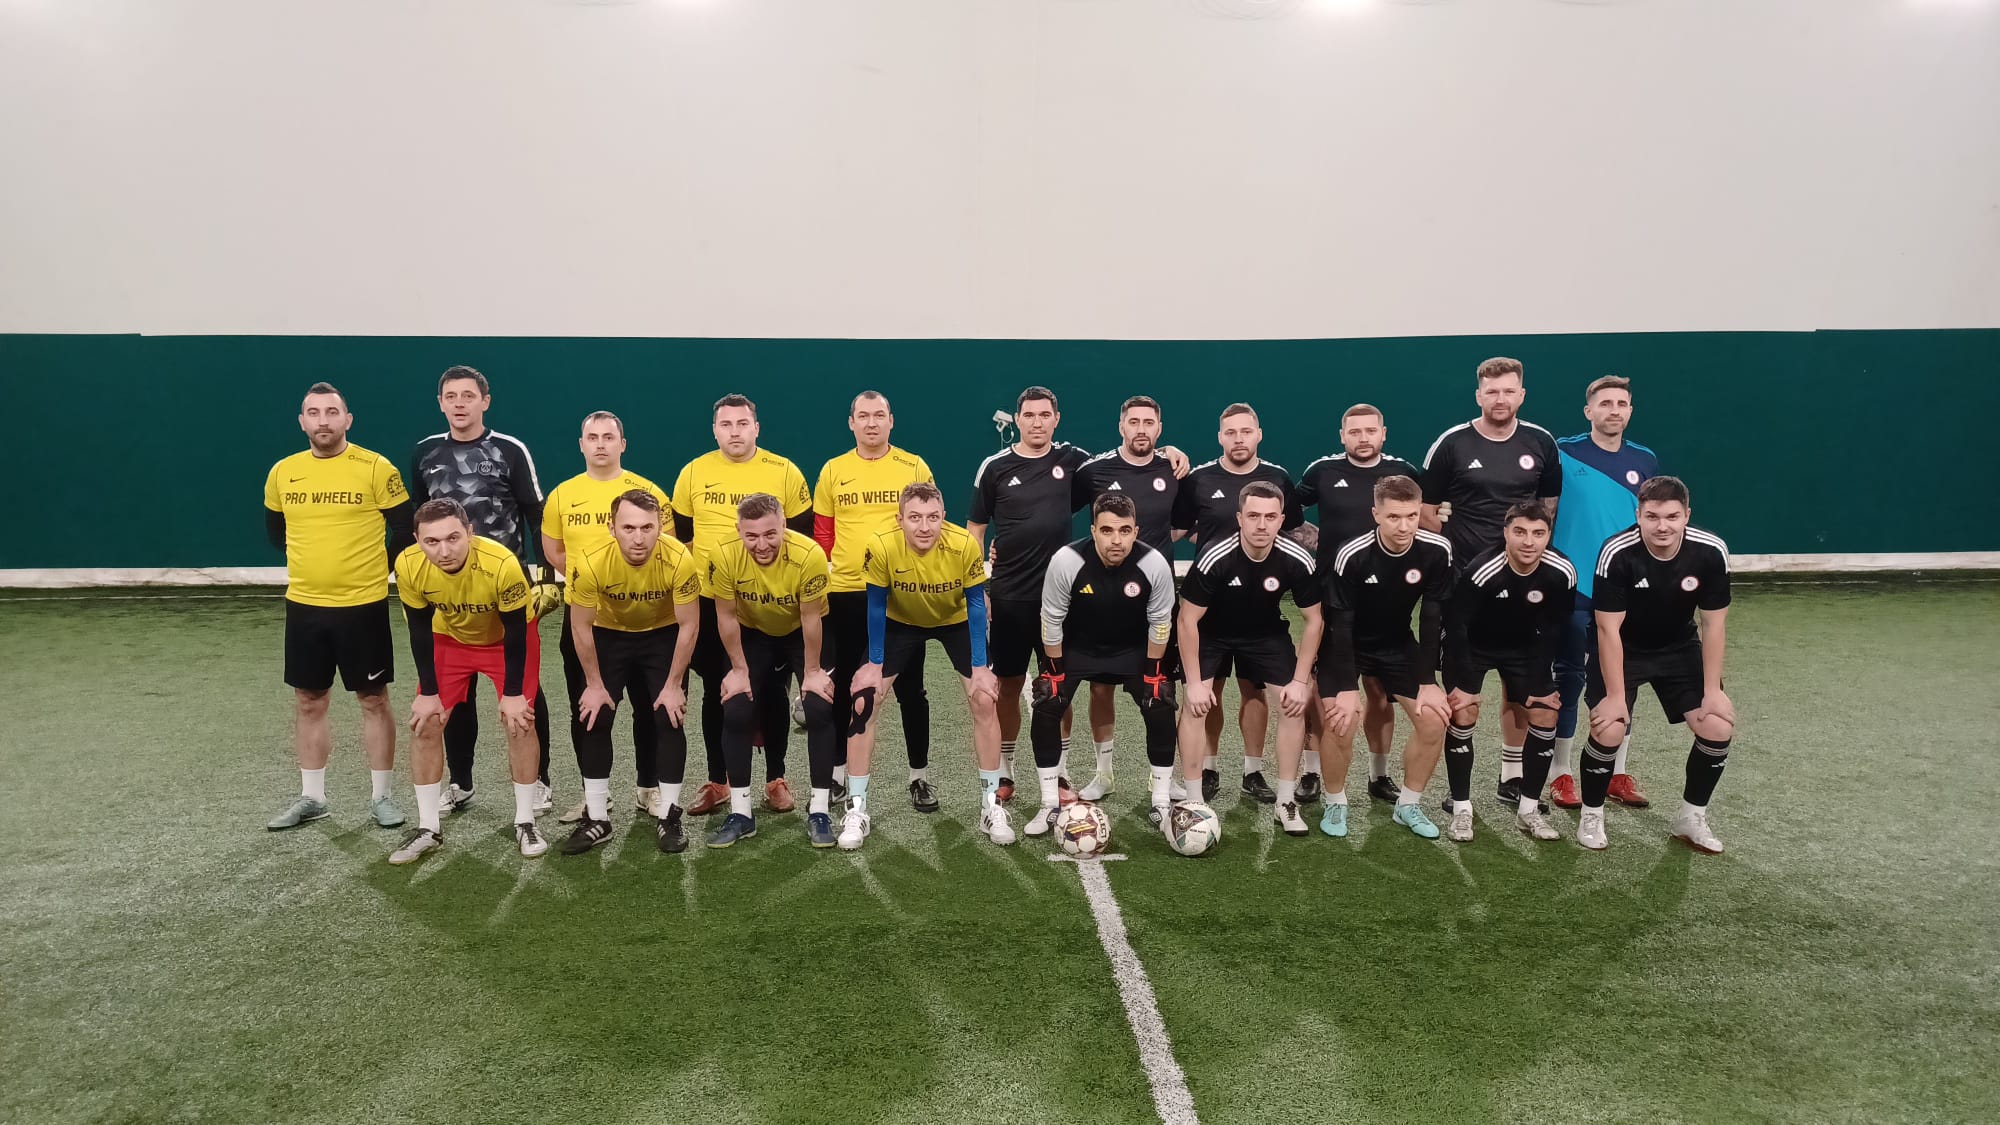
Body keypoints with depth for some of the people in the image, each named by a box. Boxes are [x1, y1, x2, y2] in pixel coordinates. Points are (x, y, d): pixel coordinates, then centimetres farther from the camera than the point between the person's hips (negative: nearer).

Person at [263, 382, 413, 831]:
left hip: (362, 605, -4)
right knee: (308, 701, 12)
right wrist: (313, 560, 15)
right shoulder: (282, 472, 3)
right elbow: (276, 529, 20)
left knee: (374, 700, 5)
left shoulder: (375, 468, -10)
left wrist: (374, 569, 1)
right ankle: (311, 797, 25)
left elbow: (405, 529, -4)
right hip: (303, 605, 4)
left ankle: (381, 795, 16)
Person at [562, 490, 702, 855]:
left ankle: (667, 816, 9)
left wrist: (674, 685, -13)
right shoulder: (590, 561, -32)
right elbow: (581, 626, -15)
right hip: (608, 635, 1)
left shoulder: (679, 559, -33)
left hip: (662, 636, 0)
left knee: (670, 720, -6)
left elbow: (688, 625, -18)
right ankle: (596, 818, 10)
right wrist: (594, 684, -9)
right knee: (593, 719, -4)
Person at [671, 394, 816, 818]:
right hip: (710, 602, 2)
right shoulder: (693, 472, 2)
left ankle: (776, 780, 19)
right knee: (716, 693, 9)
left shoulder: (784, 472, -3)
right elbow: (680, 535, 11)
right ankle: (717, 783, 21)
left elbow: (803, 534, 4)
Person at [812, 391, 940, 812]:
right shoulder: (832, 471, 4)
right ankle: (839, 769, 27)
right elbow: (822, 535, 8)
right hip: (845, 593, 1)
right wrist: (817, 585, 3)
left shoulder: (914, 467, 0)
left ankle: (920, 774, 19)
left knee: (909, 686, 7)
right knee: (844, 685, 12)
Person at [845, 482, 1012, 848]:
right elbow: (876, 607, -17)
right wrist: (874, 664, -11)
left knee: (985, 700, -10)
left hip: (955, 621, 0)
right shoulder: (881, 547, -33)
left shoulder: (965, 545, -33)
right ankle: (857, 810, 4)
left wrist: (980, 667, -16)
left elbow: (975, 605, -18)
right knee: (863, 701, -10)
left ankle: (991, 805, 8)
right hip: (901, 623, 0)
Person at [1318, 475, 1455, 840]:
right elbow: (1340, 625, -23)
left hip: (1398, 645, 4)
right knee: (1340, 724, -18)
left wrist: (1428, 682, -11)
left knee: (1434, 720, -7)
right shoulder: (1351, 556, -29)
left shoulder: (1436, 551, -20)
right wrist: (1347, 688, -23)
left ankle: (1409, 805, 16)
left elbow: (1432, 619, -11)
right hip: (1346, 646, -3)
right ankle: (1335, 805, 9)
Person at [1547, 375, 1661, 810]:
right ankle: (1561, 775, 14)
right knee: (1568, 679, 4)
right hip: (1572, 587, -3)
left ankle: (1618, 774, 22)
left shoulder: (1645, 460, 7)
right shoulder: (1562, 453, -5)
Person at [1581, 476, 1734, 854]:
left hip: (1679, 649, 3)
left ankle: (1691, 818, 14)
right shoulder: (1617, 554, -30)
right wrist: (1616, 695, -22)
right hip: (1623, 651, -3)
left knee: (1719, 728, -8)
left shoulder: (1711, 551, -21)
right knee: (1608, 731, -19)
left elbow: (1714, 624, -10)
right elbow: (1609, 628, -23)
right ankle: (1591, 814, 7)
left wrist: (1712, 690, -9)